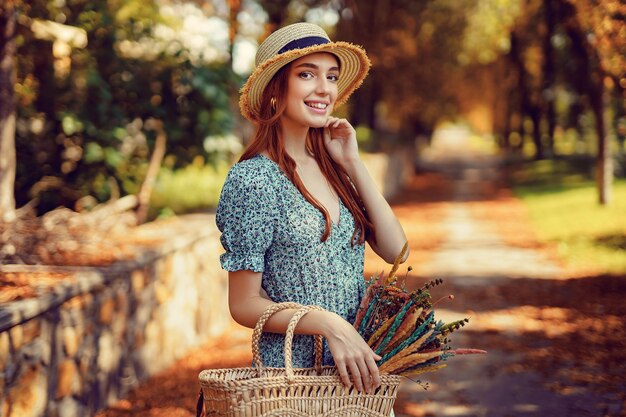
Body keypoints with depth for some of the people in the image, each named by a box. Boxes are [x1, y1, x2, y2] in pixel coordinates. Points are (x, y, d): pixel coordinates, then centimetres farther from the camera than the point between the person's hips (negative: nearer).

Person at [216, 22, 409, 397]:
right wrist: (328, 324, -25)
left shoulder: (331, 168, 5)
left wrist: (353, 163, -4)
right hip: (292, 372, -6)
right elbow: (244, 304, -12)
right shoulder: (253, 179, -13)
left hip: (360, 364, 6)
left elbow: (395, 250, -1)